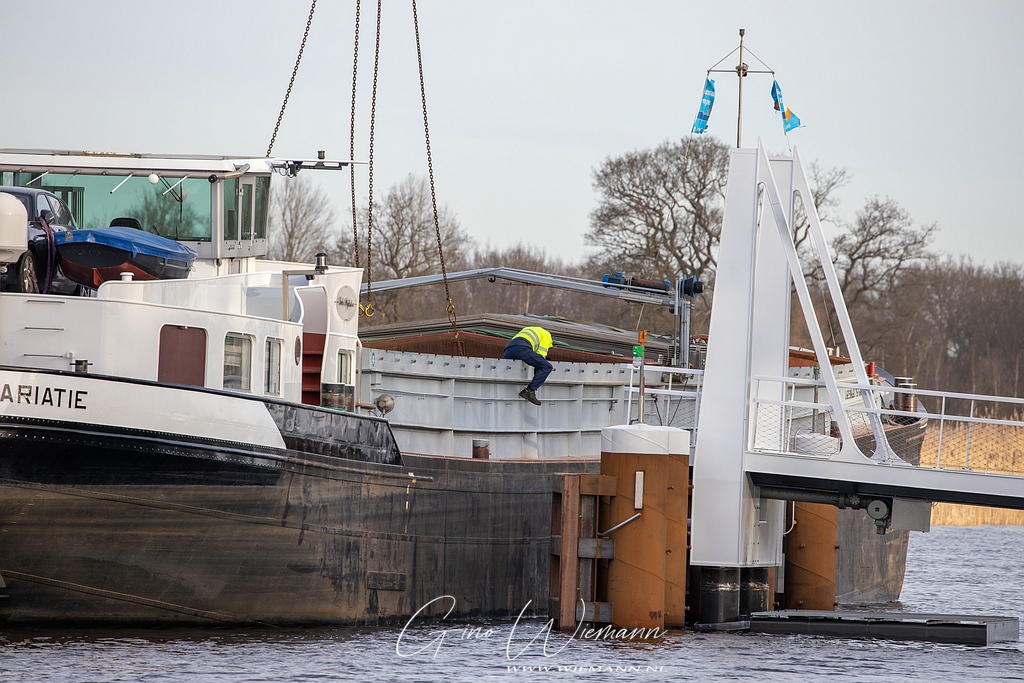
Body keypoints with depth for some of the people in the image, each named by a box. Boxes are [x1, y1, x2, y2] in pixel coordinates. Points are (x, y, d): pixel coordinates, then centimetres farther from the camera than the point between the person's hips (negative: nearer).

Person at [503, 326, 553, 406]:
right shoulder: (546, 334, 24)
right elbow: (541, 355, 11)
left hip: (508, 351, 8)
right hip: (521, 348, -8)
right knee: (546, 367, -8)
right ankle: (529, 391, -20)